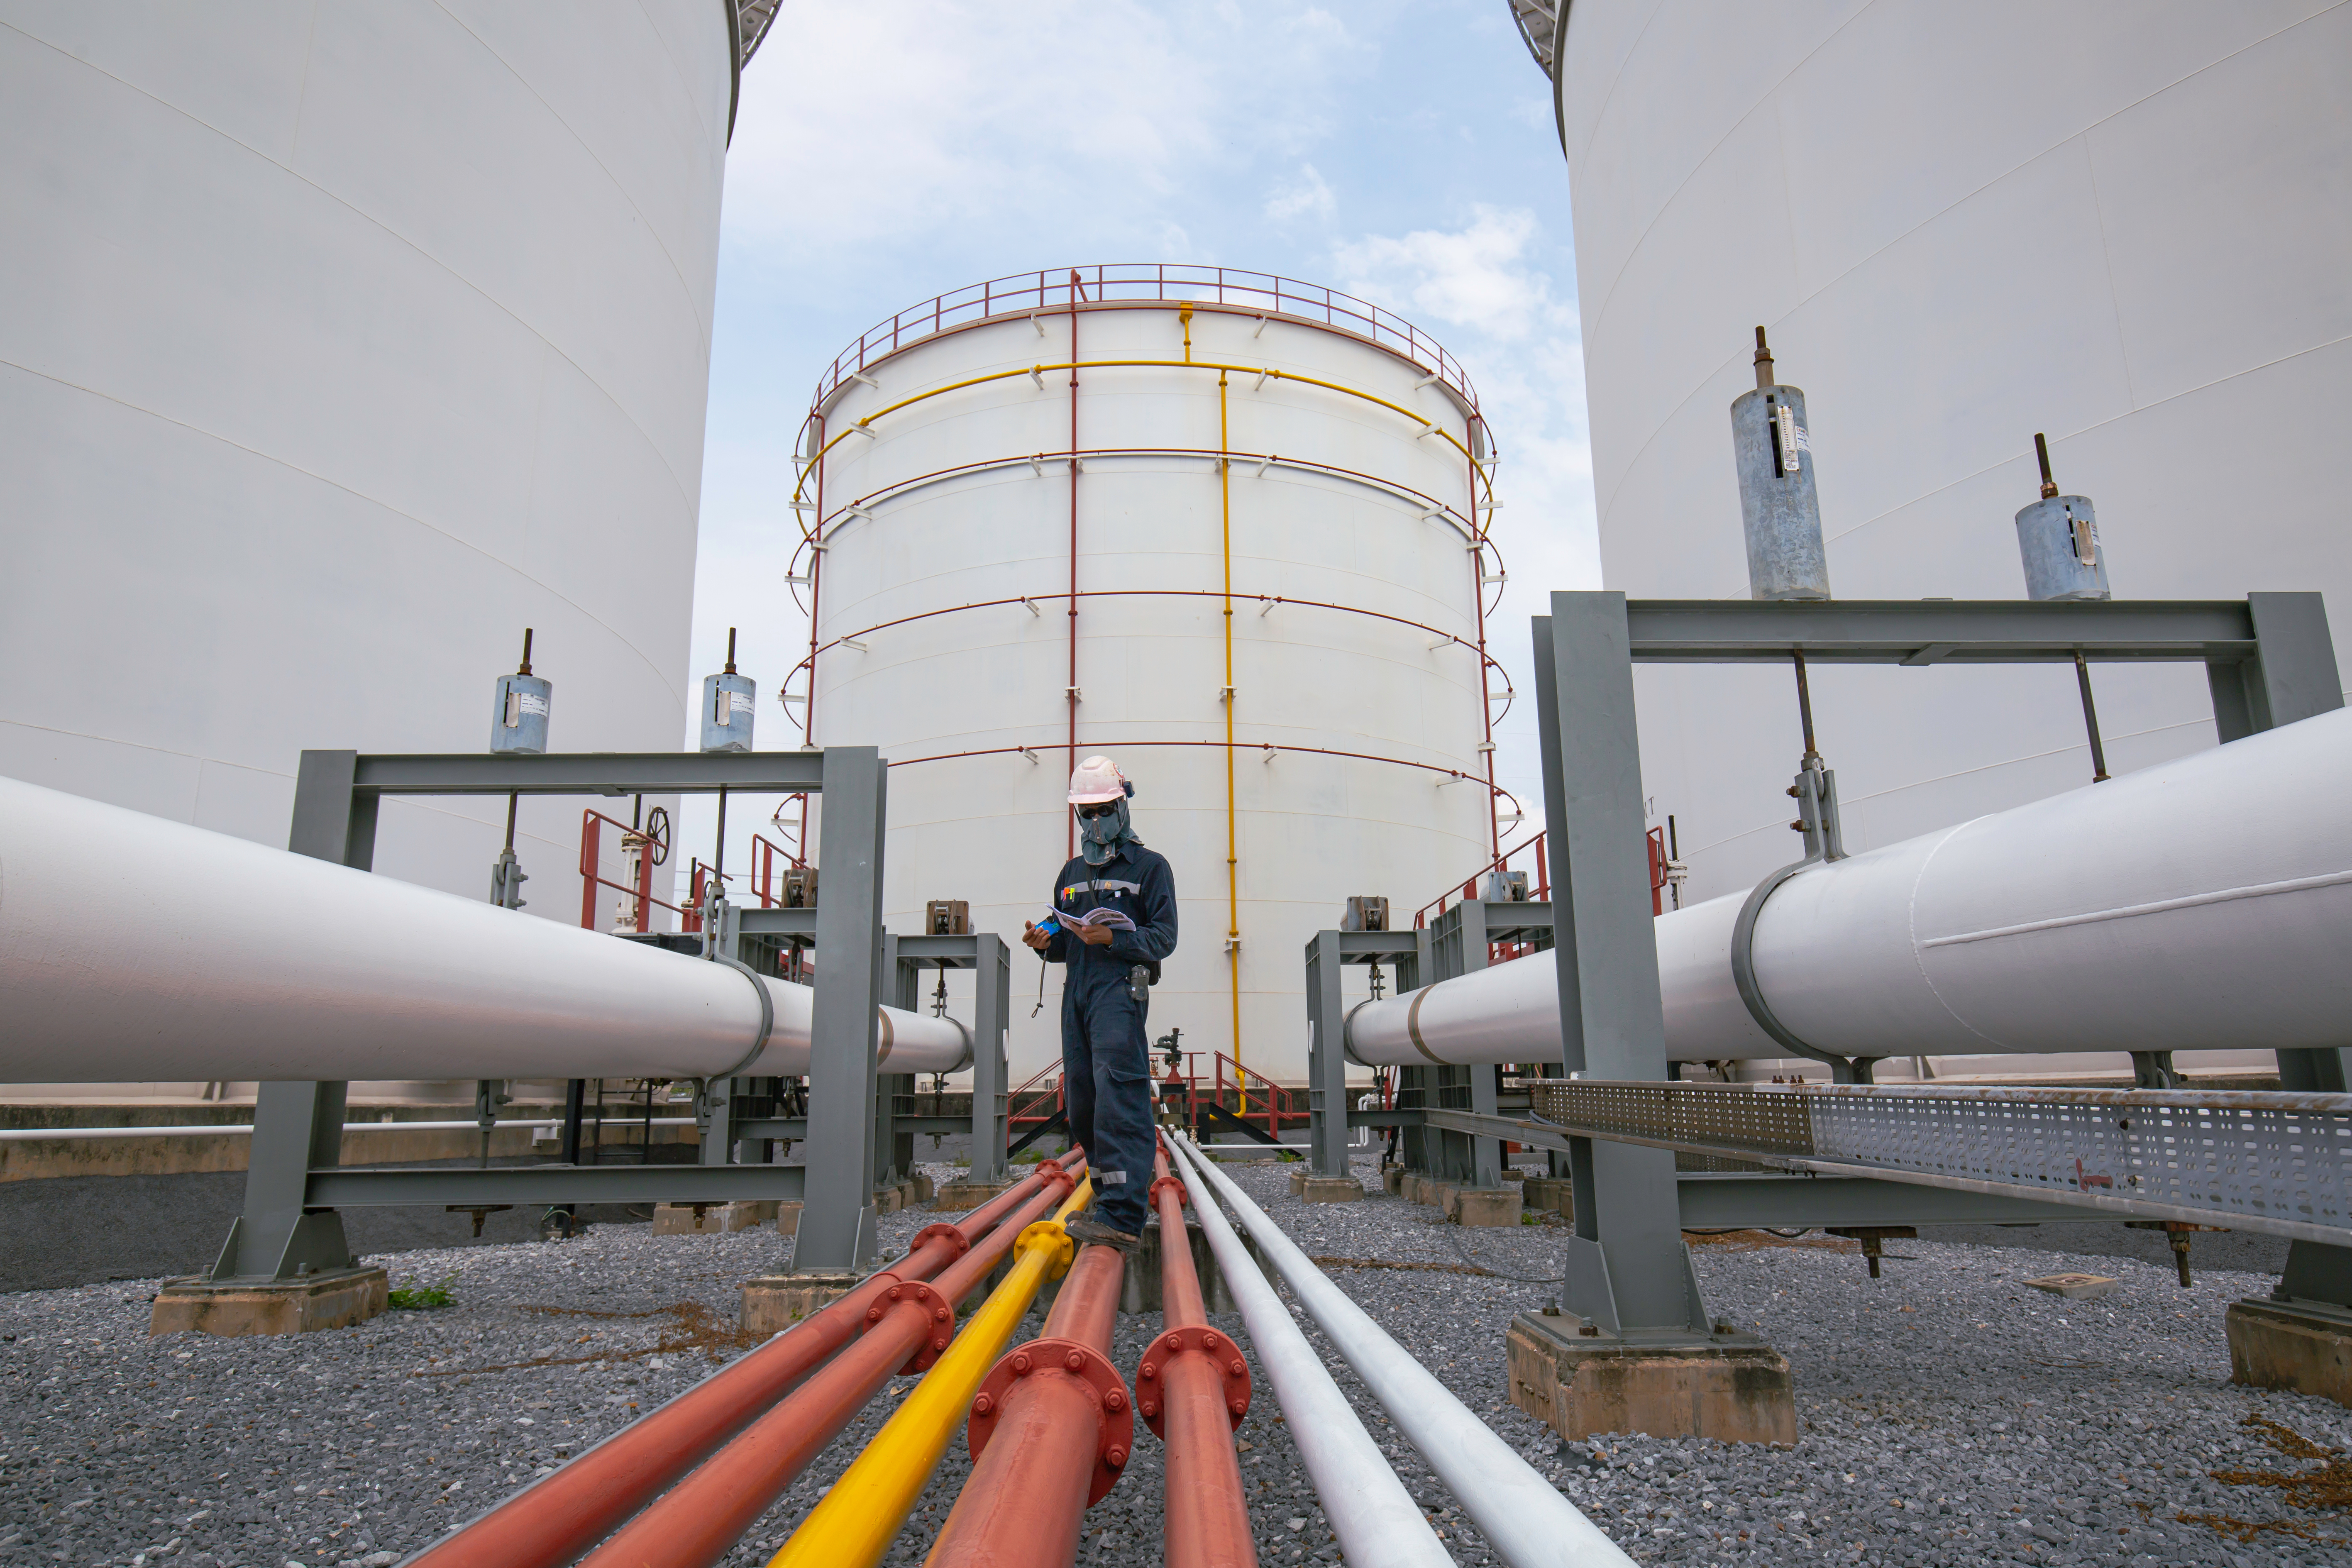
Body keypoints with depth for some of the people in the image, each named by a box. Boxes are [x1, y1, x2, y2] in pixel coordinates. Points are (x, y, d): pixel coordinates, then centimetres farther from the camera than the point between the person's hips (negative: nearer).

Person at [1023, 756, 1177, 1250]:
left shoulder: (1149, 867, 5)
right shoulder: (1071, 875, 24)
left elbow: (1163, 939, -3)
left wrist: (1112, 938, -17)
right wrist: (1047, 941, 3)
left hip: (1120, 991, -7)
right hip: (1077, 992, 7)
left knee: (1118, 1097, -17)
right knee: (1081, 1101, 6)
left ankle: (1122, 1218, -23)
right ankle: (1108, 1197, 21)